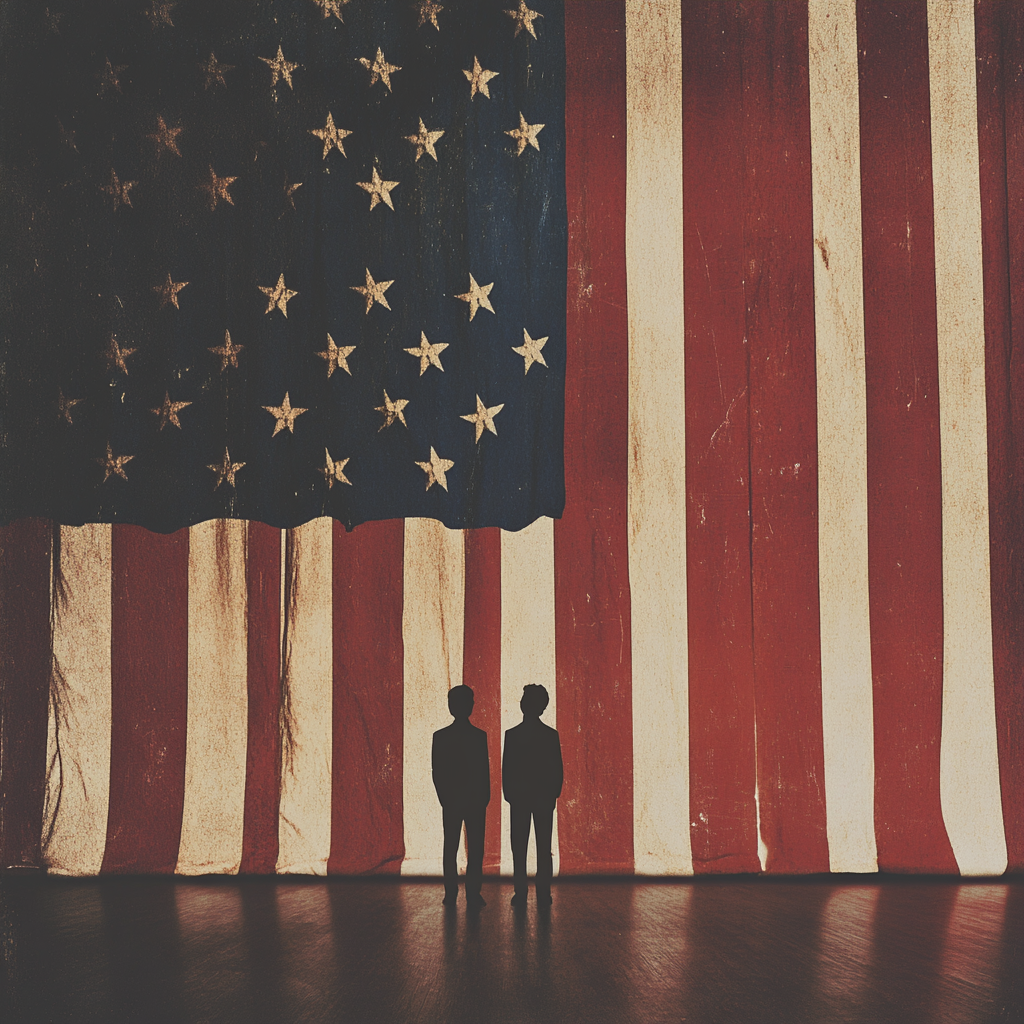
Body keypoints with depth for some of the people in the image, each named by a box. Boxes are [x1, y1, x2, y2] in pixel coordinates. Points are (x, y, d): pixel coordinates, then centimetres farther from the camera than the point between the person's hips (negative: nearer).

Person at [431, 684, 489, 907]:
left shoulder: (440, 736, -3)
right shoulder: (479, 736, -8)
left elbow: (436, 772, 0)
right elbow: (485, 771, -6)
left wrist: (444, 798, 10)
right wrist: (484, 797, 6)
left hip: (450, 801, 2)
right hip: (476, 800, -2)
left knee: (450, 848, 8)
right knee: (475, 849, 2)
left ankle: (451, 894, 6)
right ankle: (473, 894, -2)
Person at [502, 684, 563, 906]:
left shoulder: (512, 735, -6)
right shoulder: (551, 735, -4)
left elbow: (506, 768, -4)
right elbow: (558, 769, 0)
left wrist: (508, 793, 6)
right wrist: (554, 793, 10)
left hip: (518, 797, -1)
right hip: (545, 797, 1)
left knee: (519, 848, 3)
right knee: (544, 848, 5)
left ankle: (520, 894, 1)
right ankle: (543, 894, 3)